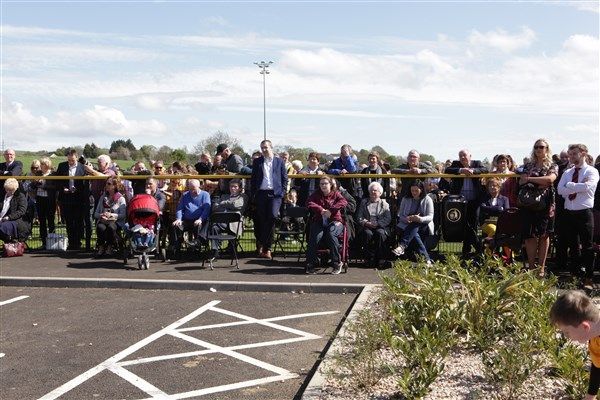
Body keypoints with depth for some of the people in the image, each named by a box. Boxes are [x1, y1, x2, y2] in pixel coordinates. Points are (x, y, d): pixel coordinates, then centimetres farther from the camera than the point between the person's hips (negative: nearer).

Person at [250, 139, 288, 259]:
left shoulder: (279, 162, 11)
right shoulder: (257, 162, 13)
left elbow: (285, 178, 10)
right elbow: (253, 179, 12)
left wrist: (282, 193, 1)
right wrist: (253, 194, 4)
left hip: (275, 193, -1)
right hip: (261, 193, 2)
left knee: (272, 217, -13)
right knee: (261, 220, 1)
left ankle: (266, 247, -7)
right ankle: (261, 243, 14)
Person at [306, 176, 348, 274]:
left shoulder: (335, 194, 12)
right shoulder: (316, 194, 19)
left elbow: (344, 202, -8)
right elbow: (309, 203, -1)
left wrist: (331, 210, -22)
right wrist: (321, 210, -19)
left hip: (334, 221, -1)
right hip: (319, 221, 1)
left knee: (331, 234, -34)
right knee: (316, 235, -31)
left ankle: (337, 263, -24)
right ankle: (310, 264, -24)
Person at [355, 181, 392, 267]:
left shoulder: (384, 204, 15)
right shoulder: (364, 202, 20)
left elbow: (388, 219, 2)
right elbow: (359, 217, 10)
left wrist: (377, 224, -15)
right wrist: (366, 223, -11)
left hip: (380, 227, -1)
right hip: (366, 227, 1)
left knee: (380, 233, -35)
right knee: (368, 233, -34)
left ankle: (380, 260, -27)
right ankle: (369, 259, -26)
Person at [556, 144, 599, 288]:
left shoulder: (592, 171, -2)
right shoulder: (567, 173, 12)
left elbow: (588, 186, -22)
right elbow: (560, 190, -3)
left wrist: (570, 186, -11)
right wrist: (578, 186, -12)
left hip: (584, 213, -5)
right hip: (568, 213, 5)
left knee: (587, 246, 2)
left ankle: (588, 278, 9)